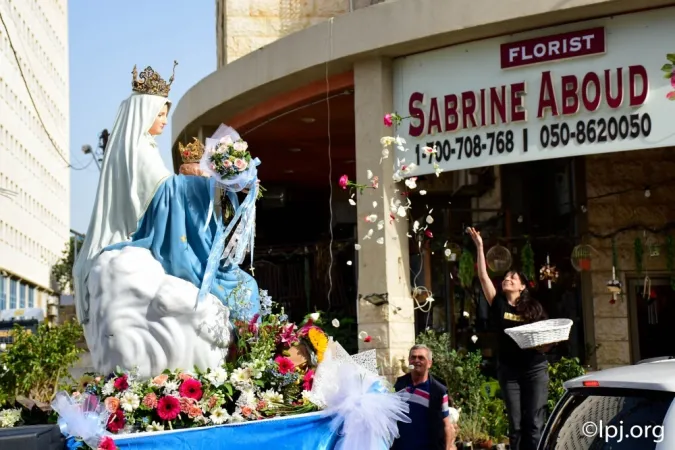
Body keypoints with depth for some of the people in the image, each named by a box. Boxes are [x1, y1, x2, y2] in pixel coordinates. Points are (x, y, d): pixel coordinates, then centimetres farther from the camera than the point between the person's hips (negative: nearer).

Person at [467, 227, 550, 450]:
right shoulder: (499, 305, 4)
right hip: (508, 369, 2)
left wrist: (545, 344, -16)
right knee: (515, 423, 4)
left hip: (535, 368, -2)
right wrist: (480, 247, -6)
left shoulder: (534, 307, 2)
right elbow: (483, 276, -3)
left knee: (535, 422, -3)